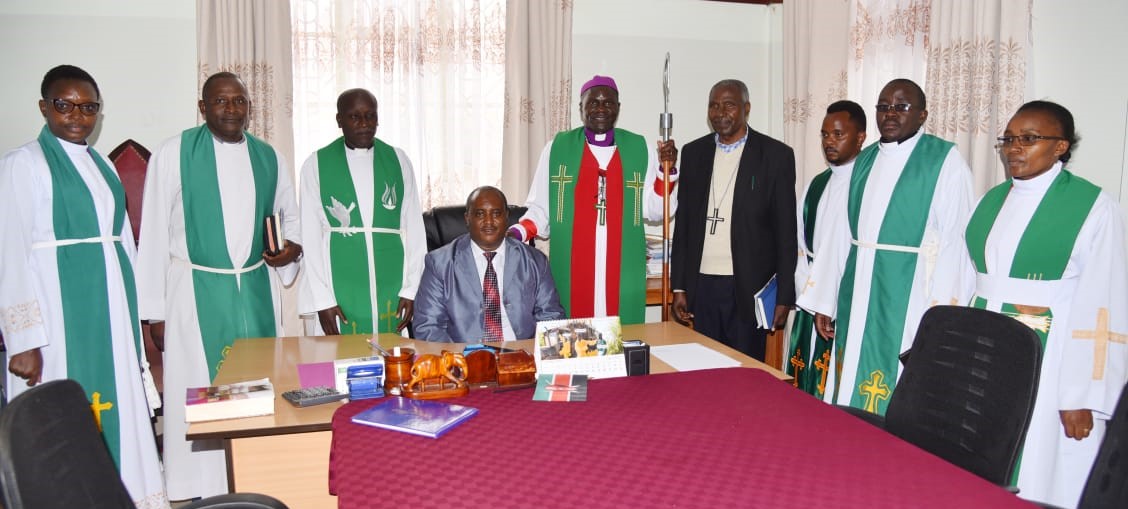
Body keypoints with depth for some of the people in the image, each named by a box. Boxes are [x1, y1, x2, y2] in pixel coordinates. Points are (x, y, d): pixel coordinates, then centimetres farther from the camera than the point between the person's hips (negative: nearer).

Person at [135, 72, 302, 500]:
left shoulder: (268, 158, 7)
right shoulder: (173, 154, -4)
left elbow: (290, 217, 19)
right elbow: (153, 235, -3)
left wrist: (292, 247, -4)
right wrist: (155, 310, -5)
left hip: (256, 289, 4)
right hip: (196, 291, -3)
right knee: (199, 391, 2)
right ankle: (203, 489, 15)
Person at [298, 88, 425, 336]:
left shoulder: (398, 160, 7)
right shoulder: (317, 164, 2)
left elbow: (414, 227, 6)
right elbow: (311, 234, 1)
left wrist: (412, 288, 0)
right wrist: (322, 299, -5)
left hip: (390, 288, 2)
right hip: (338, 288, -1)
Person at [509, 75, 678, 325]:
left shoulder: (639, 148, 8)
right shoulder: (557, 148, 4)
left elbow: (656, 211, 8)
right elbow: (541, 210, 5)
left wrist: (667, 170, -5)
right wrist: (516, 233, -12)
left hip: (623, 275, 1)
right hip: (570, 273, -1)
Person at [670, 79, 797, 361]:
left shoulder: (776, 154, -1)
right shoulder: (693, 153, 9)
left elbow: (786, 230, -2)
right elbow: (683, 222, 11)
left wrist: (784, 296, -6)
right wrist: (679, 287, 7)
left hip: (749, 287, -3)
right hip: (702, 284, 3)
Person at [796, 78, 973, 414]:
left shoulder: (945, 161, -5)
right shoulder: (864, 160, 12)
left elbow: (955, 240, -11)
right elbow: (841, 232, 11)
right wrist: (823, 300, 9)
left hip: (907, 295, -5)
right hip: (857, 293, 6)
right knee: (850, 389, 11)